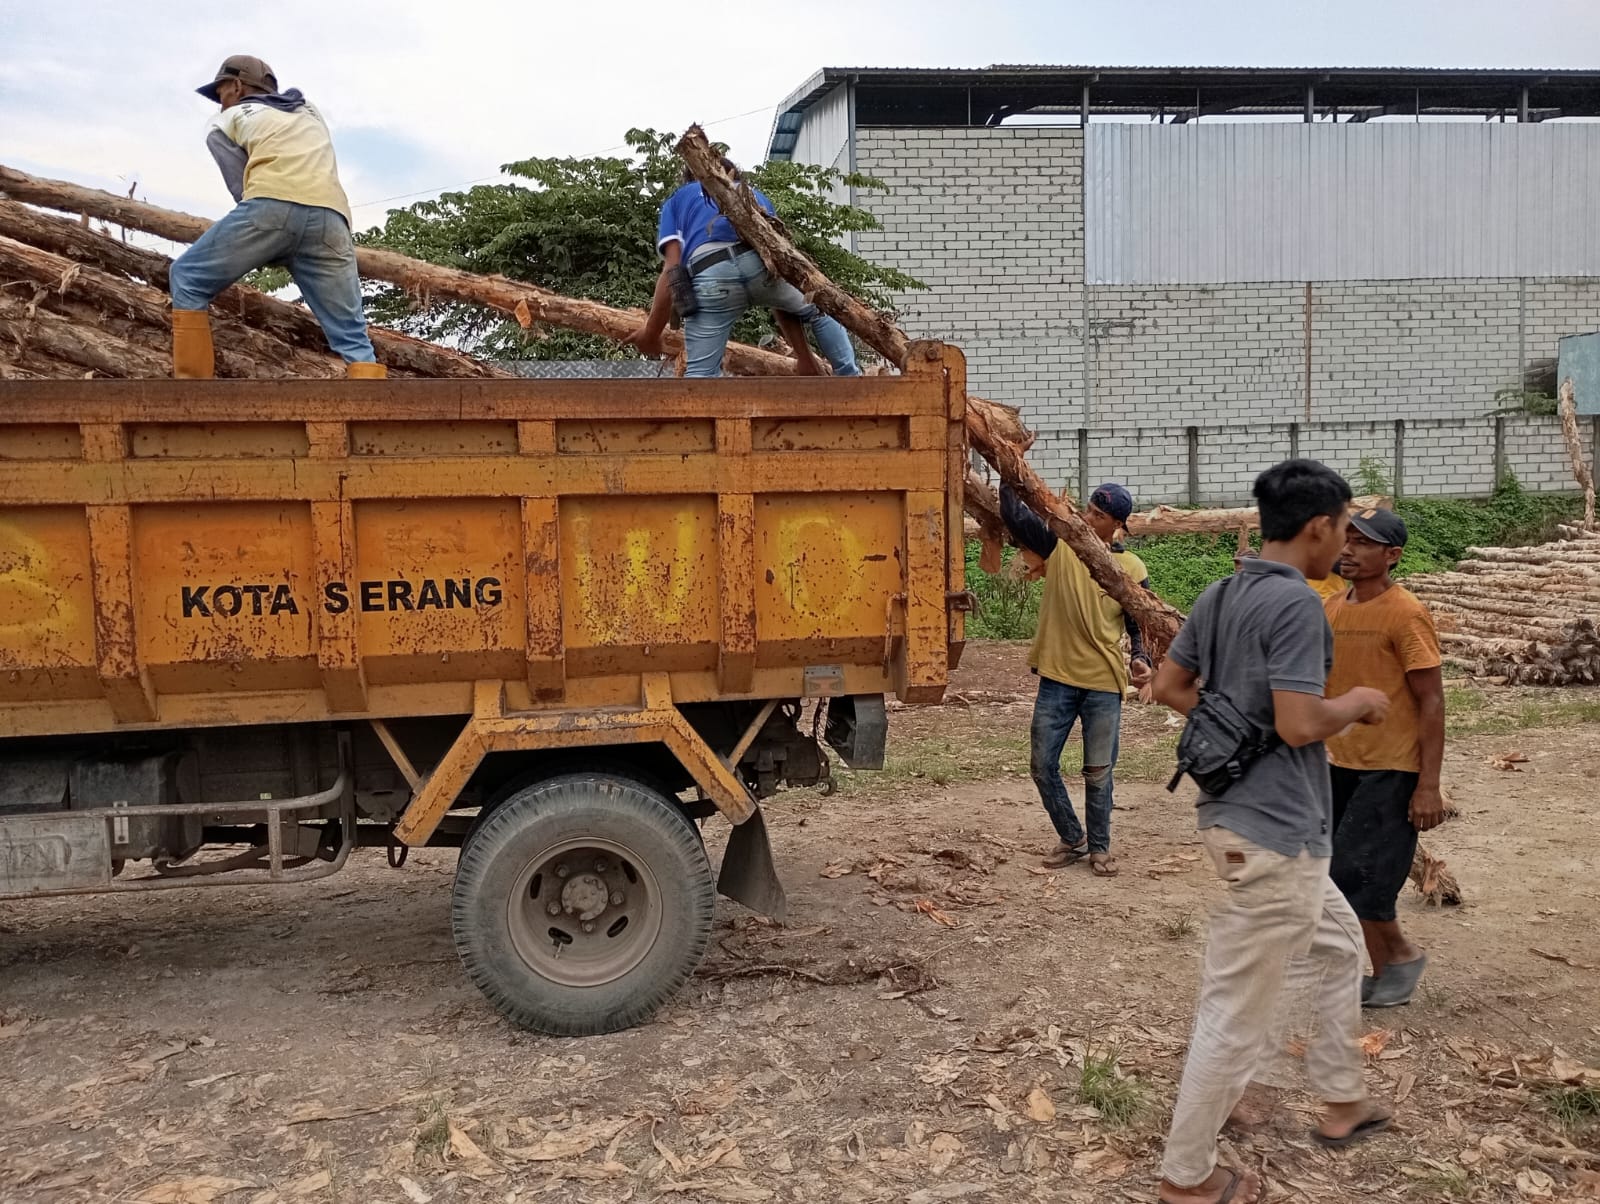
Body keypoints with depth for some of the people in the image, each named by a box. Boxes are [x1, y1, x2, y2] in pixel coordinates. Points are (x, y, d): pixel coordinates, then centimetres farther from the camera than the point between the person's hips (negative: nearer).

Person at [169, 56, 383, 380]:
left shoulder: (225, 124, 26)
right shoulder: (309, 111, 40)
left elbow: (242, 189, 18)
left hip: (272, 205, -3)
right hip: (330, 217, 3)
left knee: (188, 279, 15)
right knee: (352, 337, 2)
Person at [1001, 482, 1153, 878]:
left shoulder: (1132, 569, -1)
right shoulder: (1059, 545, 1)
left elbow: (1140, 626, 3)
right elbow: (1014, 514, -6)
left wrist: (1141, 659, -15)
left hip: (1104, 685, -2)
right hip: (1057, 678, 2)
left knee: (1098, 772, 6)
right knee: (1043, 764, 6)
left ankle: (1100, 848, 25)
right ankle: (1072, 838, 26)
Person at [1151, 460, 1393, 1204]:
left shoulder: (1220, 595, 7)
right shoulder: (1295, 602, -19)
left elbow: (1167, 686, 14)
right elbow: (1299, 724, -24)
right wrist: (1359, 702, -5)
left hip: (1241, 815, 10)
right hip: (1275, 832, -10)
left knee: (1338, 945, 29)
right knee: (1237, 1010, 1)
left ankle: (1343, 1103, 43)